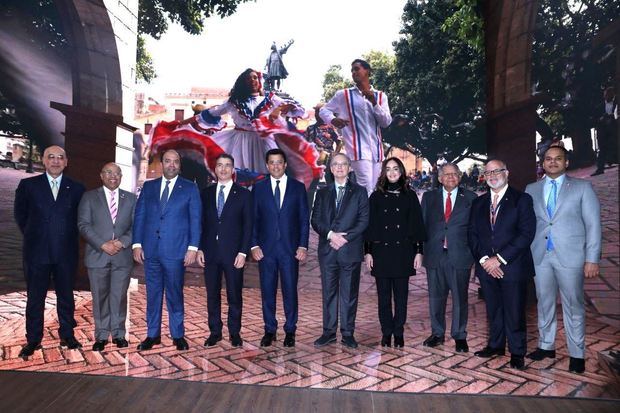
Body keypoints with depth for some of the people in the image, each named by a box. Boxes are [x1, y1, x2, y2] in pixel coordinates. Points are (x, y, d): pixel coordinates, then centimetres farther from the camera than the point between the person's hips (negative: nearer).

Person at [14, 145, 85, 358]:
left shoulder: (76, 188, 4)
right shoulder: (28, 185, 2)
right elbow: (20, 214, 12)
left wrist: (68, 237, 8)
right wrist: (32, 235, 10)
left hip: (66, 253, 1)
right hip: (37, 252, 0)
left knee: (66, 296, 10)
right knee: (35, 297, 7)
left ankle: (67, 335, 22)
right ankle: (33, 340, 19)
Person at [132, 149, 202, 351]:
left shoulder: (190, 188, 3)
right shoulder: (148, 187, 12)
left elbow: (195, 219, -1)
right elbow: (139, 216, 10)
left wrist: (193, 248, -8)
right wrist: (137, 244, 2)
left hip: (176, 250, -3)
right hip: (150, 249, 3)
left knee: (175, 294, 4)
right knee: (152, 294, 10)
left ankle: (178, 335, 16)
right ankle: (153, 334, 21)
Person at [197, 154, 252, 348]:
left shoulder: (243, 194, 1)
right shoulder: (206, 193, 10)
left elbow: (248, 226, -2)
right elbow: (201, 223, 10)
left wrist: (243, 252, -9)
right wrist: (200, 248, 2)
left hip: (233, 253, -2)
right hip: (210, 252, 3)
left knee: (234, 295, 4)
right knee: (212, 294, 8)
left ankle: (234, 332, 17)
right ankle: (215, 332, 20)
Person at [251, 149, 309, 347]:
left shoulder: (298, 187, 5)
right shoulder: (258, 188, 7)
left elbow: (304, 219, 4)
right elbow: (253, 219, 6)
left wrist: (303, 245, -4)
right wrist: (254, 245, -3)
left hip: (290, 248, -1)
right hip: (265, 248, 1)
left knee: (290, 291, 3)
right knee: (267, 291, 6)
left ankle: (290, 331, 17)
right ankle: (270, 330, 20)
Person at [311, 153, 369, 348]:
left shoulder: (359, 192, 7)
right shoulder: (322, 193, 13)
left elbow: (363, 220, -2)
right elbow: (315, 220, 6)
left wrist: (345, 237, -12)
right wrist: (330, 234, -11)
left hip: (350, 250, -2)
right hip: (327, 250, 2)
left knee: (349, 293, 3)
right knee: (329, 292, 7)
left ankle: (348, 333, 13)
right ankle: (329, 332, 16)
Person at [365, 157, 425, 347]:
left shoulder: (410, 196, 6)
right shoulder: (376, 197, 6)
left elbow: (417, 224, 5)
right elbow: (369, 225, 5)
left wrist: (418, 251, -1)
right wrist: (368, 252, -1)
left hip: (403, 251, 0)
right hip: (381, 251, 0)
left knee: (401, 294, 5)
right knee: (384, 294, 6)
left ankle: (399, 333, 16)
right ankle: (386, 333, 16)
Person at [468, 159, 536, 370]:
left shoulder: (522, 199, -2)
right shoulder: (478, 202, 12)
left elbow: (526, 234, -10)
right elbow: (472, 234, 9)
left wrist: (499, 259, -14)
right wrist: (484, 259, -7)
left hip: (512, 266, -4)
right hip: (486, 266, 4)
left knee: (514, 312, 3)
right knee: (493, 310, 13)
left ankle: (517, 353, 17)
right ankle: (495, 345, 28)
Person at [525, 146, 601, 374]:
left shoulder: (582, 187, 2)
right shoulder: (531, 189, 10)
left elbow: (593, 224, -2)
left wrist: (592, 259, -8)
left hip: (570, 255, -3)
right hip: (540, 256, 3)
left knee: (573, 305, 5)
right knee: (544, 303, 13)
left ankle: (577, 354, 18)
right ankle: (546, 346, 27)